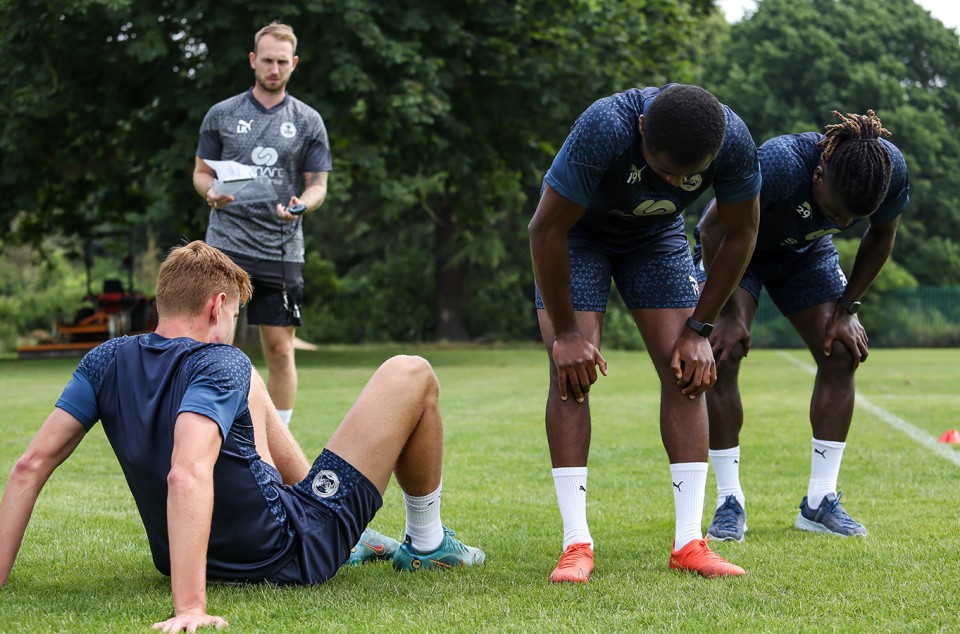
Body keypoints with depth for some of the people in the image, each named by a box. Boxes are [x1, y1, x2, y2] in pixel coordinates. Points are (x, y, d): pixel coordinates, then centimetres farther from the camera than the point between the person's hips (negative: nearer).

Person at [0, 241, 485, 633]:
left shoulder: (106, 361, -5)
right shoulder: (220, 365, -24)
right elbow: (187, 475, -41)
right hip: (288, 557, -7)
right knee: (411, 375, 4)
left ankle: (349, 541, 40)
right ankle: (426, 544, 26)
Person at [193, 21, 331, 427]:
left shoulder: (308, 121, 8)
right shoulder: (222, 114, 7)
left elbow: (318, 184, 7)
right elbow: (201, 172, 11)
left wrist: (301, 205, -16)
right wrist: (210, 192, -13)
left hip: (283, 252, 1)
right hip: (226, 245, -1)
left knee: (280, 350, 2)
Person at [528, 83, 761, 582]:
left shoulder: (735, 143, -30)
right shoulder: (604, 131, -41)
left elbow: (740, 233, -12)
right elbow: (546, 229, -29)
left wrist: (699, 328, -11)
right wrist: (565, 331, -23)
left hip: (656, 234, 3)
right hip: (578, 230, -3)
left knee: (686, 369, -9)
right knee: (570, 371, -16)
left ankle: (688, 541, -7)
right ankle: (576, 543, -13)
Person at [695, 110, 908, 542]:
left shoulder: (892, 169, -29)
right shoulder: (779, 164, -43)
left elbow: (881, 237, -6)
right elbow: (714, 228, -29)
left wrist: (846, 308, -7)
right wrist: (729, 312, -25)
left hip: (807, 252, 4)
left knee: (841, 352, -9)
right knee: (722, 353, -21)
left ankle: (820, 501, -1)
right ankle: (729, 501, -12)